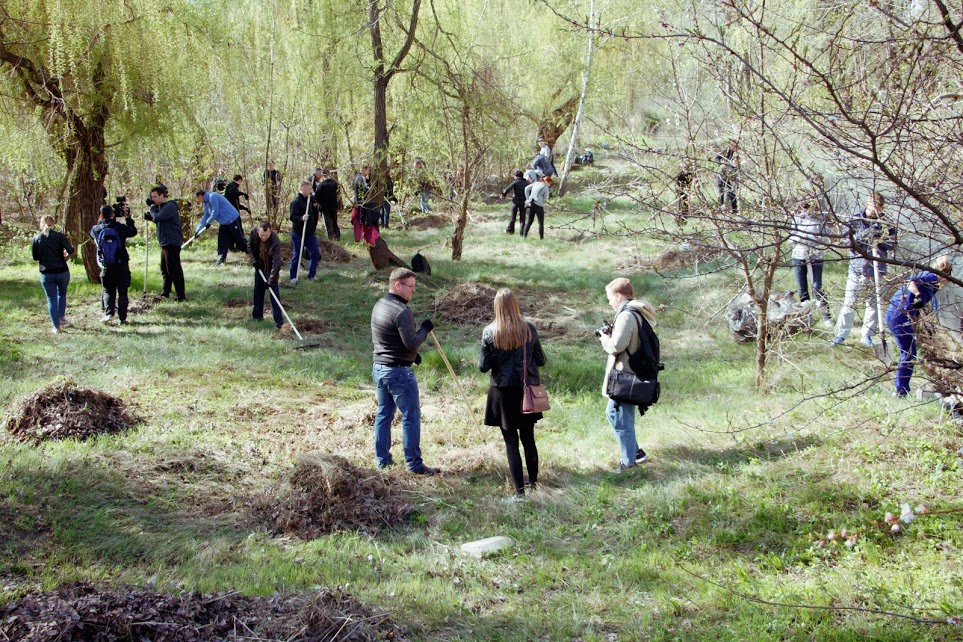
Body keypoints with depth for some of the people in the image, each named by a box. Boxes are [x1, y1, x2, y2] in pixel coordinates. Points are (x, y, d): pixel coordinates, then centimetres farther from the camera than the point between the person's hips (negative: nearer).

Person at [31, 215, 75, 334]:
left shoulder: (36, 239, -3)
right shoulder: (60, 236, -7)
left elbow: (35, 258, 3)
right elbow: (72, 252, -14)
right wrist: (66, 257, 6)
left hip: (46, 274, 0)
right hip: (62, 272, 0)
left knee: (51, 299, 8)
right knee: (62, 294, 25)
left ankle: (56, 326, 7)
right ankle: (62, 317, 28)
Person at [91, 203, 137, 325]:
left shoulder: (96, 229, -7)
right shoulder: (120, 227, -10)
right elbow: (133, 231, 10)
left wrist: (102, 220, 17)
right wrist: (128, 218, 18)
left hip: (106, 267, 1)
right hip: (122, 266, -1)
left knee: (107, 291, 16)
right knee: (122, 292, 9)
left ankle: (108, 312, -3)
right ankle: (122, 318, 8)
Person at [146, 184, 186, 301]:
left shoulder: (170, 206, -17)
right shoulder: (162, 206, 15)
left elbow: (157, 218, -25)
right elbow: (158, 220, 21)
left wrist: (152, 208, -7)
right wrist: (149, 217, 2)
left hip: (172, 243, -10)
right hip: (165, 243, 10)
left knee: (174, 270, -8)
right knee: (165, 270, 17)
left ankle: (181, 296, -5)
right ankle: (165, 293, 27)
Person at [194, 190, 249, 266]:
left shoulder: (212, 197, -18)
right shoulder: (206, 203, 13)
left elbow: (215, 212, -21)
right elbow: (205, 217, 19)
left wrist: (208, 222, -6)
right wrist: (197, 230, 17)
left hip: (232, 220, -10)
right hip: (224, 223, 10)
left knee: (240, 240, -7)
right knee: (222, 242, 6)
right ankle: (221, 258, 10)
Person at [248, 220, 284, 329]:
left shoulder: (275, 241, -34)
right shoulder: (253, 233, -19)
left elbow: (276, 262, -33)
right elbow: (251, 246, 3)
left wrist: (271, 279, -36)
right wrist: (254, 260, -8)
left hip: (271, 268, -5)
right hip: (259, 266, 5)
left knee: (274, 291, -9)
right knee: (258, 290, 14)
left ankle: (278, 320, -7)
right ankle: (257, 315, 28)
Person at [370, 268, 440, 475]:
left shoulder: (379, 305, 9)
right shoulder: (401, 311, -20)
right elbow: (412, 343, -24)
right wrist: (425, 328, -6)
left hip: (379, 368, 9)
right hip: (399, 371, -9)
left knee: (383, 414, 15)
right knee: (411, 416, -2)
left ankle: (382, 460, 20)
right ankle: (414, 464, 1)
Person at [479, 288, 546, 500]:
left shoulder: (489, 332, -11)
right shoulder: (529, 329, -6)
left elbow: (483, 366, -8)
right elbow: (540, 360, 2)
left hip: (503, 391, -2)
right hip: (527, 390, 2)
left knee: (511, 442, 4)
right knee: (529, 438, 17)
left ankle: (520, 490, 3)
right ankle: (534, 481, 28)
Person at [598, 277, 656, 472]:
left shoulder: (626, 316, -19)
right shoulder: (638, 313, 12)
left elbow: (617, 345, -24)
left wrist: (605, 338, -5)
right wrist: (610, 336, 8)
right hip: (633, 374, 10)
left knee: (621, 419, -3)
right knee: (613, 413, 20)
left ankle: (629, 461, 3)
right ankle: (635, 452, 26)